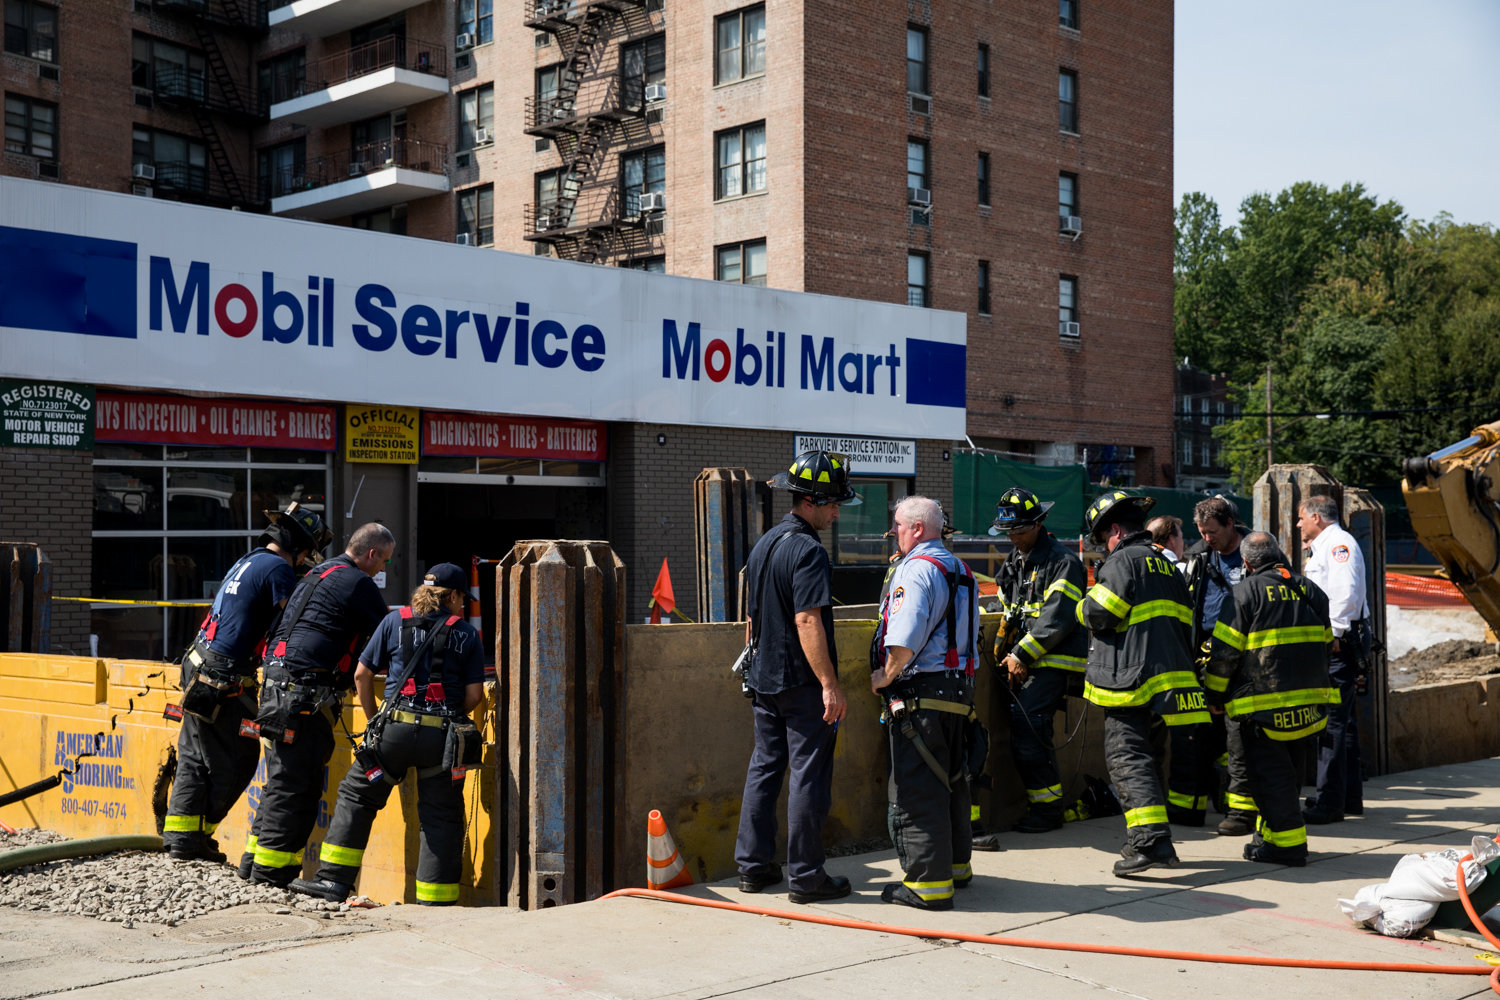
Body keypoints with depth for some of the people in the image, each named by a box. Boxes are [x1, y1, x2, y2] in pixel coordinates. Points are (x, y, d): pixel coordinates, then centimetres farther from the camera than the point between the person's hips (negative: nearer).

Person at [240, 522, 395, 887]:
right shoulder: (357, 583, -6)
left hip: (278, 685, 10)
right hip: (306, 692, -10)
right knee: (295, 782, -6)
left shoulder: (318, 573, 23)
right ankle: (272, 866, -4)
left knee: (282, 780, 15)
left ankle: (256, 858, 18)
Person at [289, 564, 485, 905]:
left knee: (357, 794, 16)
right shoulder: (467, 634, 7)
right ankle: (436, 900, 7)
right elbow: (474, 694, 4)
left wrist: (374, 719, 23)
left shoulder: (395, 621, 11)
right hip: (442, 735, 0)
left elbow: (362, 675, 12)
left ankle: (334, 879, 14)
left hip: (396, 727, 1)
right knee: (441, 816, 7)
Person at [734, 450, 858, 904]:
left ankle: (753, 866, 18)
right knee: (809, 776, -1)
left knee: (764, 768, 14)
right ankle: (806, 875, 4)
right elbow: (807, 621, -23)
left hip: (764, 679, 9)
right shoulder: (808, 551, -16)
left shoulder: (762, 545, 12)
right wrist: (829, 684, -23)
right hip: (801, 682, -9)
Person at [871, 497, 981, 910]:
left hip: (921, 692, -9)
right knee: (950, 779, 19)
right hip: (959, 688, 9)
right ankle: (955, 864, 30)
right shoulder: (959, 569, 16)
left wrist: (885, 676, -9)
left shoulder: (916, 569, -13)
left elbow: (905, 639, -23)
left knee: (916, 788, -5)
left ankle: (927, 883, -4)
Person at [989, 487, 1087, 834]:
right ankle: (1040, 804, 15)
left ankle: (1048, 809, -6)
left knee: (1028, 729, -17)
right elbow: (1008, 614, 25)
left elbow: (1056, 619, -16)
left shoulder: (1063, 562, -8)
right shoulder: (1015, 564, 19)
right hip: (1021, 663, 8)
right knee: (1021, 735, 3)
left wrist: (1021, 655, -15)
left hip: (1052, 663, -8)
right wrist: (1004, 654, 11)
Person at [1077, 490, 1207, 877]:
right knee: (1145, 755, 16)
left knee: (1126, 757, -10)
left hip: (1131, 677, -9)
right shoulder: (1167, 565, 21)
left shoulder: (1123, 560, -6)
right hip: (1171, 678, 9)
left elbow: (1099, 614, -13)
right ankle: (1148, 840, 19)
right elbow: (1184, 623, 23)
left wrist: (1086, 604, 8)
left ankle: (1152, 840, -22)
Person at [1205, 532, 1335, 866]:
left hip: (1263, 706, -7)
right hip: (1309, 702, 7)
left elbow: (1225, 651, -10)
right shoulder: (1309, 589, 9)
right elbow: (1325, 642, 18)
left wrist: (1214, 695, 3)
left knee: (1269, 774, 1)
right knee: (1288, 771, 18)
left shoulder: (1245, 592, -9)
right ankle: (1271, 834, 29)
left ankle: (1287, 843, 0)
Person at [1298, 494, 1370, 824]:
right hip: (1328, 642, 11)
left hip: (1338, 643, -11)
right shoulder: (1322, 547, 23)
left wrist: (1334, 633, -21)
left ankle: (1329, 802, -11)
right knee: (1343, 721, 14)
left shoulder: (1339, 543, -9)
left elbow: (1346, 592, -21)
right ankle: (1350, 797, 20)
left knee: (1332, 720, -11)